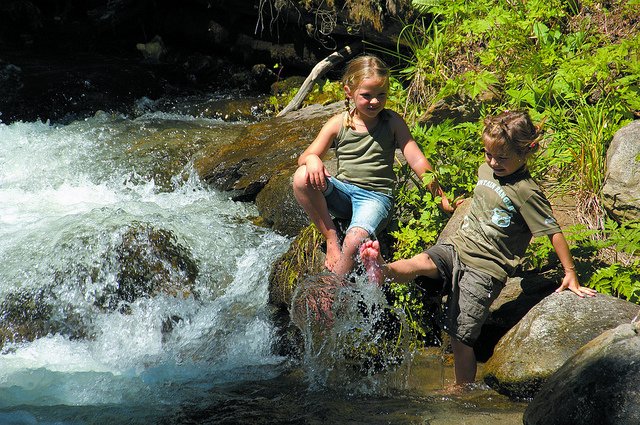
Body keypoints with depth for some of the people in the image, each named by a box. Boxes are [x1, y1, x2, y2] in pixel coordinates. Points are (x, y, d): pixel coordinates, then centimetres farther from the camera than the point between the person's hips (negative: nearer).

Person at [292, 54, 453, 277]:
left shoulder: (392, 122, -2)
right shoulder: (338, 124, 0)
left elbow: (417, 161, -6)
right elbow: (304, 157, -1)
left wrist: (441, 197, -14)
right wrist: (312, 159, -27)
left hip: (376, 196, -3)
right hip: (342, 191, 3)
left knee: (354, 242, -33)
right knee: (302, 177, -26)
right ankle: (331, 238, -13)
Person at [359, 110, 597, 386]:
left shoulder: (526, 192, -13)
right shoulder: (486, 170, 10)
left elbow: (553, 232, -11)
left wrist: (570, 274, -10)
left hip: (485, 270, -6)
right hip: (457, 247, 6)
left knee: (460, 336, -8)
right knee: (420, 263, -28)